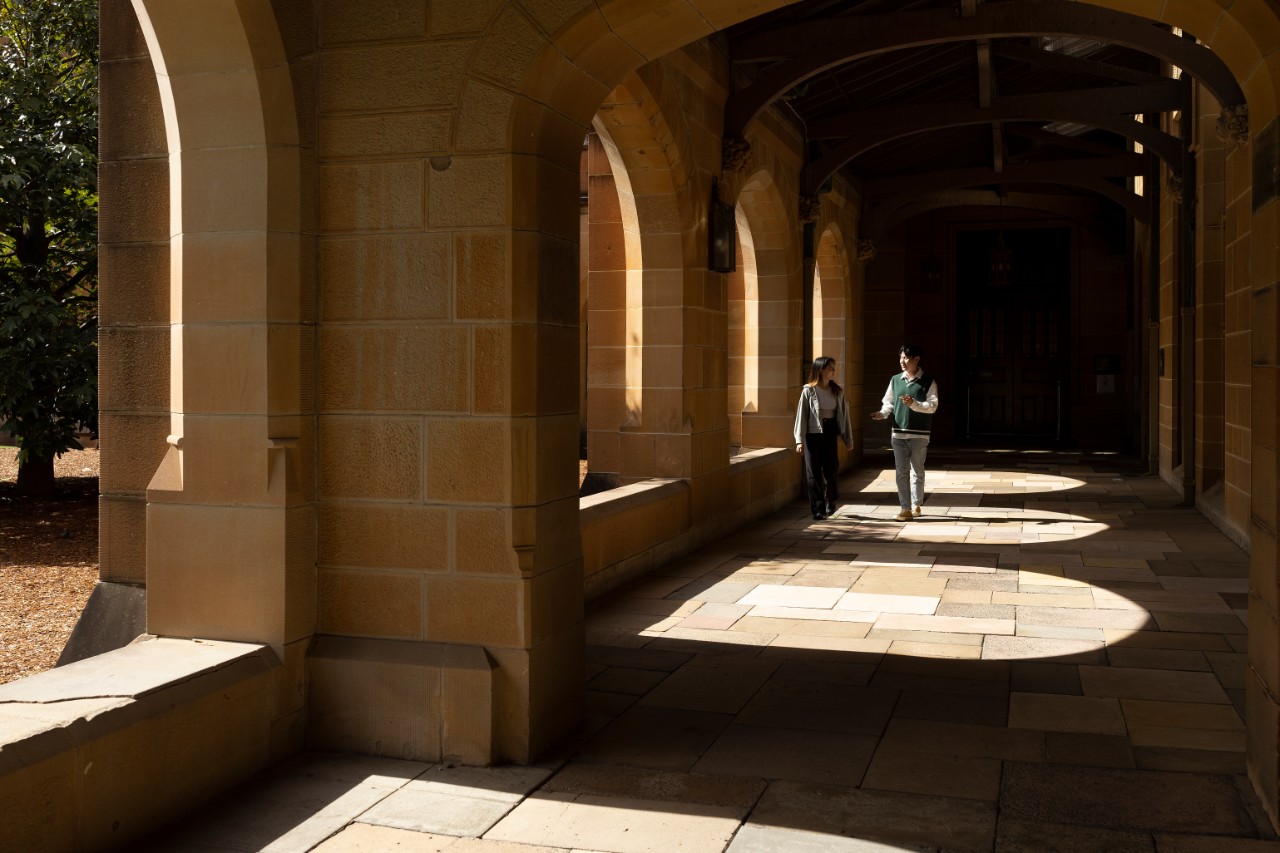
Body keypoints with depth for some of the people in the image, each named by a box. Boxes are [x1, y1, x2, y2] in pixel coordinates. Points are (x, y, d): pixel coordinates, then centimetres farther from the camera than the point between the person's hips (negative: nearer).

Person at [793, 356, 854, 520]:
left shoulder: (838, 391, 7)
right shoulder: (809, 391, -5)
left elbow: (843, 415, 10)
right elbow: (801, 415, -6)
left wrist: (848, 438, 9)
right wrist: (800, 440, -11)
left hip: (830, 434, 3)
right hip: (813, 435, -3)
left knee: (830, 470, 6)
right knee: (814, 473, -1)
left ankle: (830, 502, 32)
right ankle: (818, 509, 7)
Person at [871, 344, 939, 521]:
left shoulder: (928, 382, -3)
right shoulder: (895, 380, 7)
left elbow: (932, 406, -9)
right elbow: (889, 401, 12)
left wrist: (913, 404, -23)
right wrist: (883, 413, -8)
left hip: (919, 435, -3)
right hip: (899, 433, 3)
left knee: (917, 471, 9)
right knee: (902, 472, 1)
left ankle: (916, 505, 23)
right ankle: (905, 508, 4)